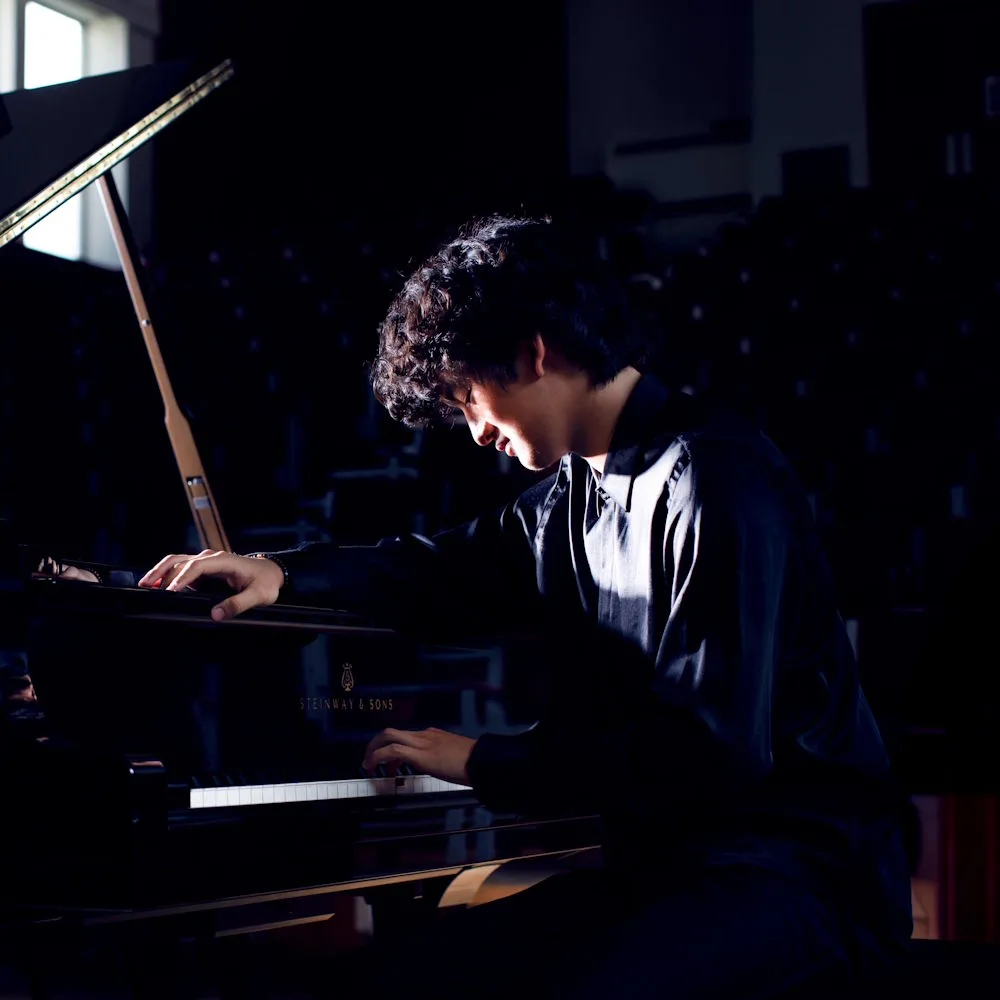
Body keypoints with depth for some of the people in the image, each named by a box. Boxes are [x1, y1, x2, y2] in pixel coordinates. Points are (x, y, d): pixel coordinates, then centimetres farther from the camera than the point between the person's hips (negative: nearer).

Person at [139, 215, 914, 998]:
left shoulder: (717, 483, -16)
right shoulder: (575, 490, 11)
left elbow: (708, 751, -22)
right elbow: (459, 565, 29)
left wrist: (485, 763, -13)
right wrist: (283, 573, 13)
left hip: (794, 868, -8)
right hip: (662, 865, 8)